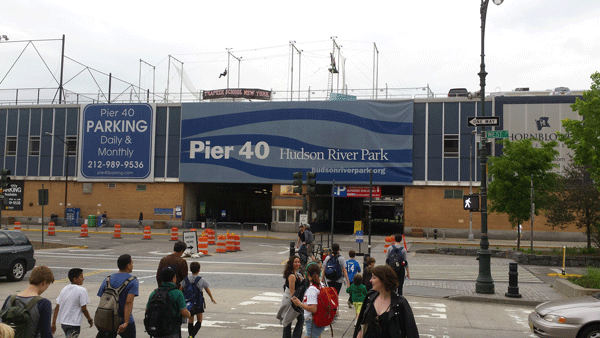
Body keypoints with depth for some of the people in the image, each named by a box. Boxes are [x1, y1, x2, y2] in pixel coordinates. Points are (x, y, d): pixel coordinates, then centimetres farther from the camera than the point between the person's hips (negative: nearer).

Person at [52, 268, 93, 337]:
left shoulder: (64, 289, 5)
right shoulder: (82, 290, -14)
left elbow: (57, 308, 5)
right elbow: (83, 309, -14)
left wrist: (53, 323, 10)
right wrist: (90, 320, 1)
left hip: (63, 322, 8)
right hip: (74, 324, -7)